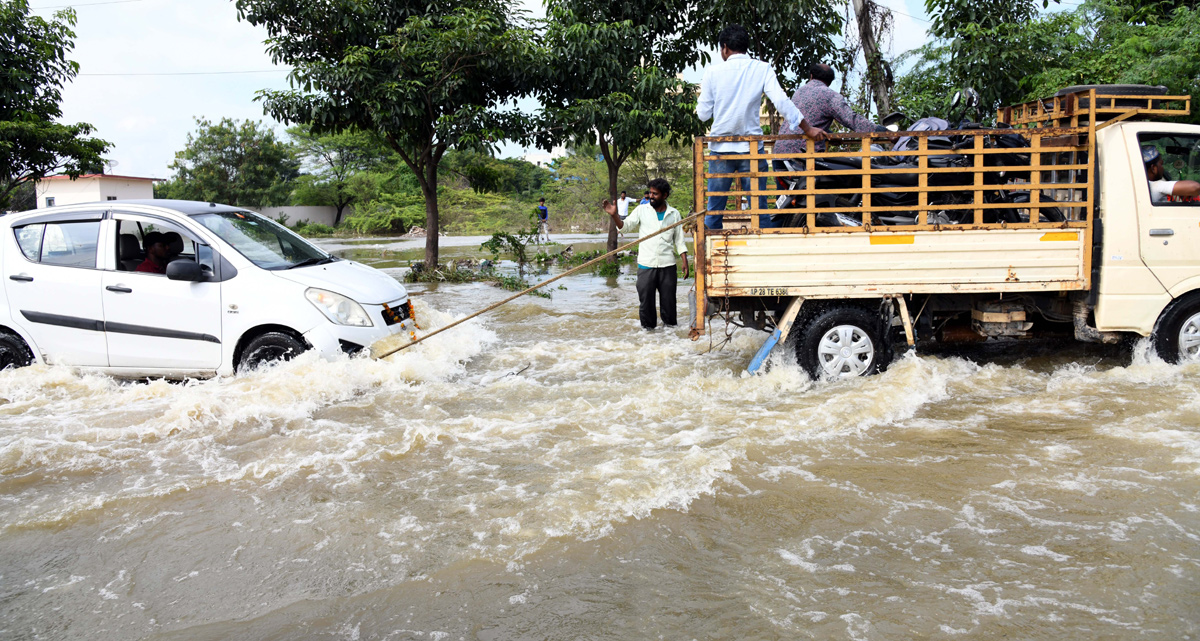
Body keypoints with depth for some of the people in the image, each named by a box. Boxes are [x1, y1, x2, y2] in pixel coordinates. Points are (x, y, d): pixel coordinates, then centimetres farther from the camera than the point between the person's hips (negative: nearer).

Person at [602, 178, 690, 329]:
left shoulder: (674, 214, 7)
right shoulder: (642, 210, 4)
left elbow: (679, 241, 10)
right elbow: (625, 226, -4)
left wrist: (685, 262, 3)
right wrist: (614, 215, -22)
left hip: (667, 265, 1)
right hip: (646, 264, 0)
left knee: (668, 297, 6)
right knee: (645, 297, 3)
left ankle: (670, 325, 22)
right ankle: (648, 326, 17)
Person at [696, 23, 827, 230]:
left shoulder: (713, 72, 1)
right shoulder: (762, 69, 2)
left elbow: (704, 114, 3)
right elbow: (781, 102, -8)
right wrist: (808, 128, -7)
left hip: (720, 147, 0)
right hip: (751, 147, 0)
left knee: (714, 209, 8)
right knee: (759, 209, 3)